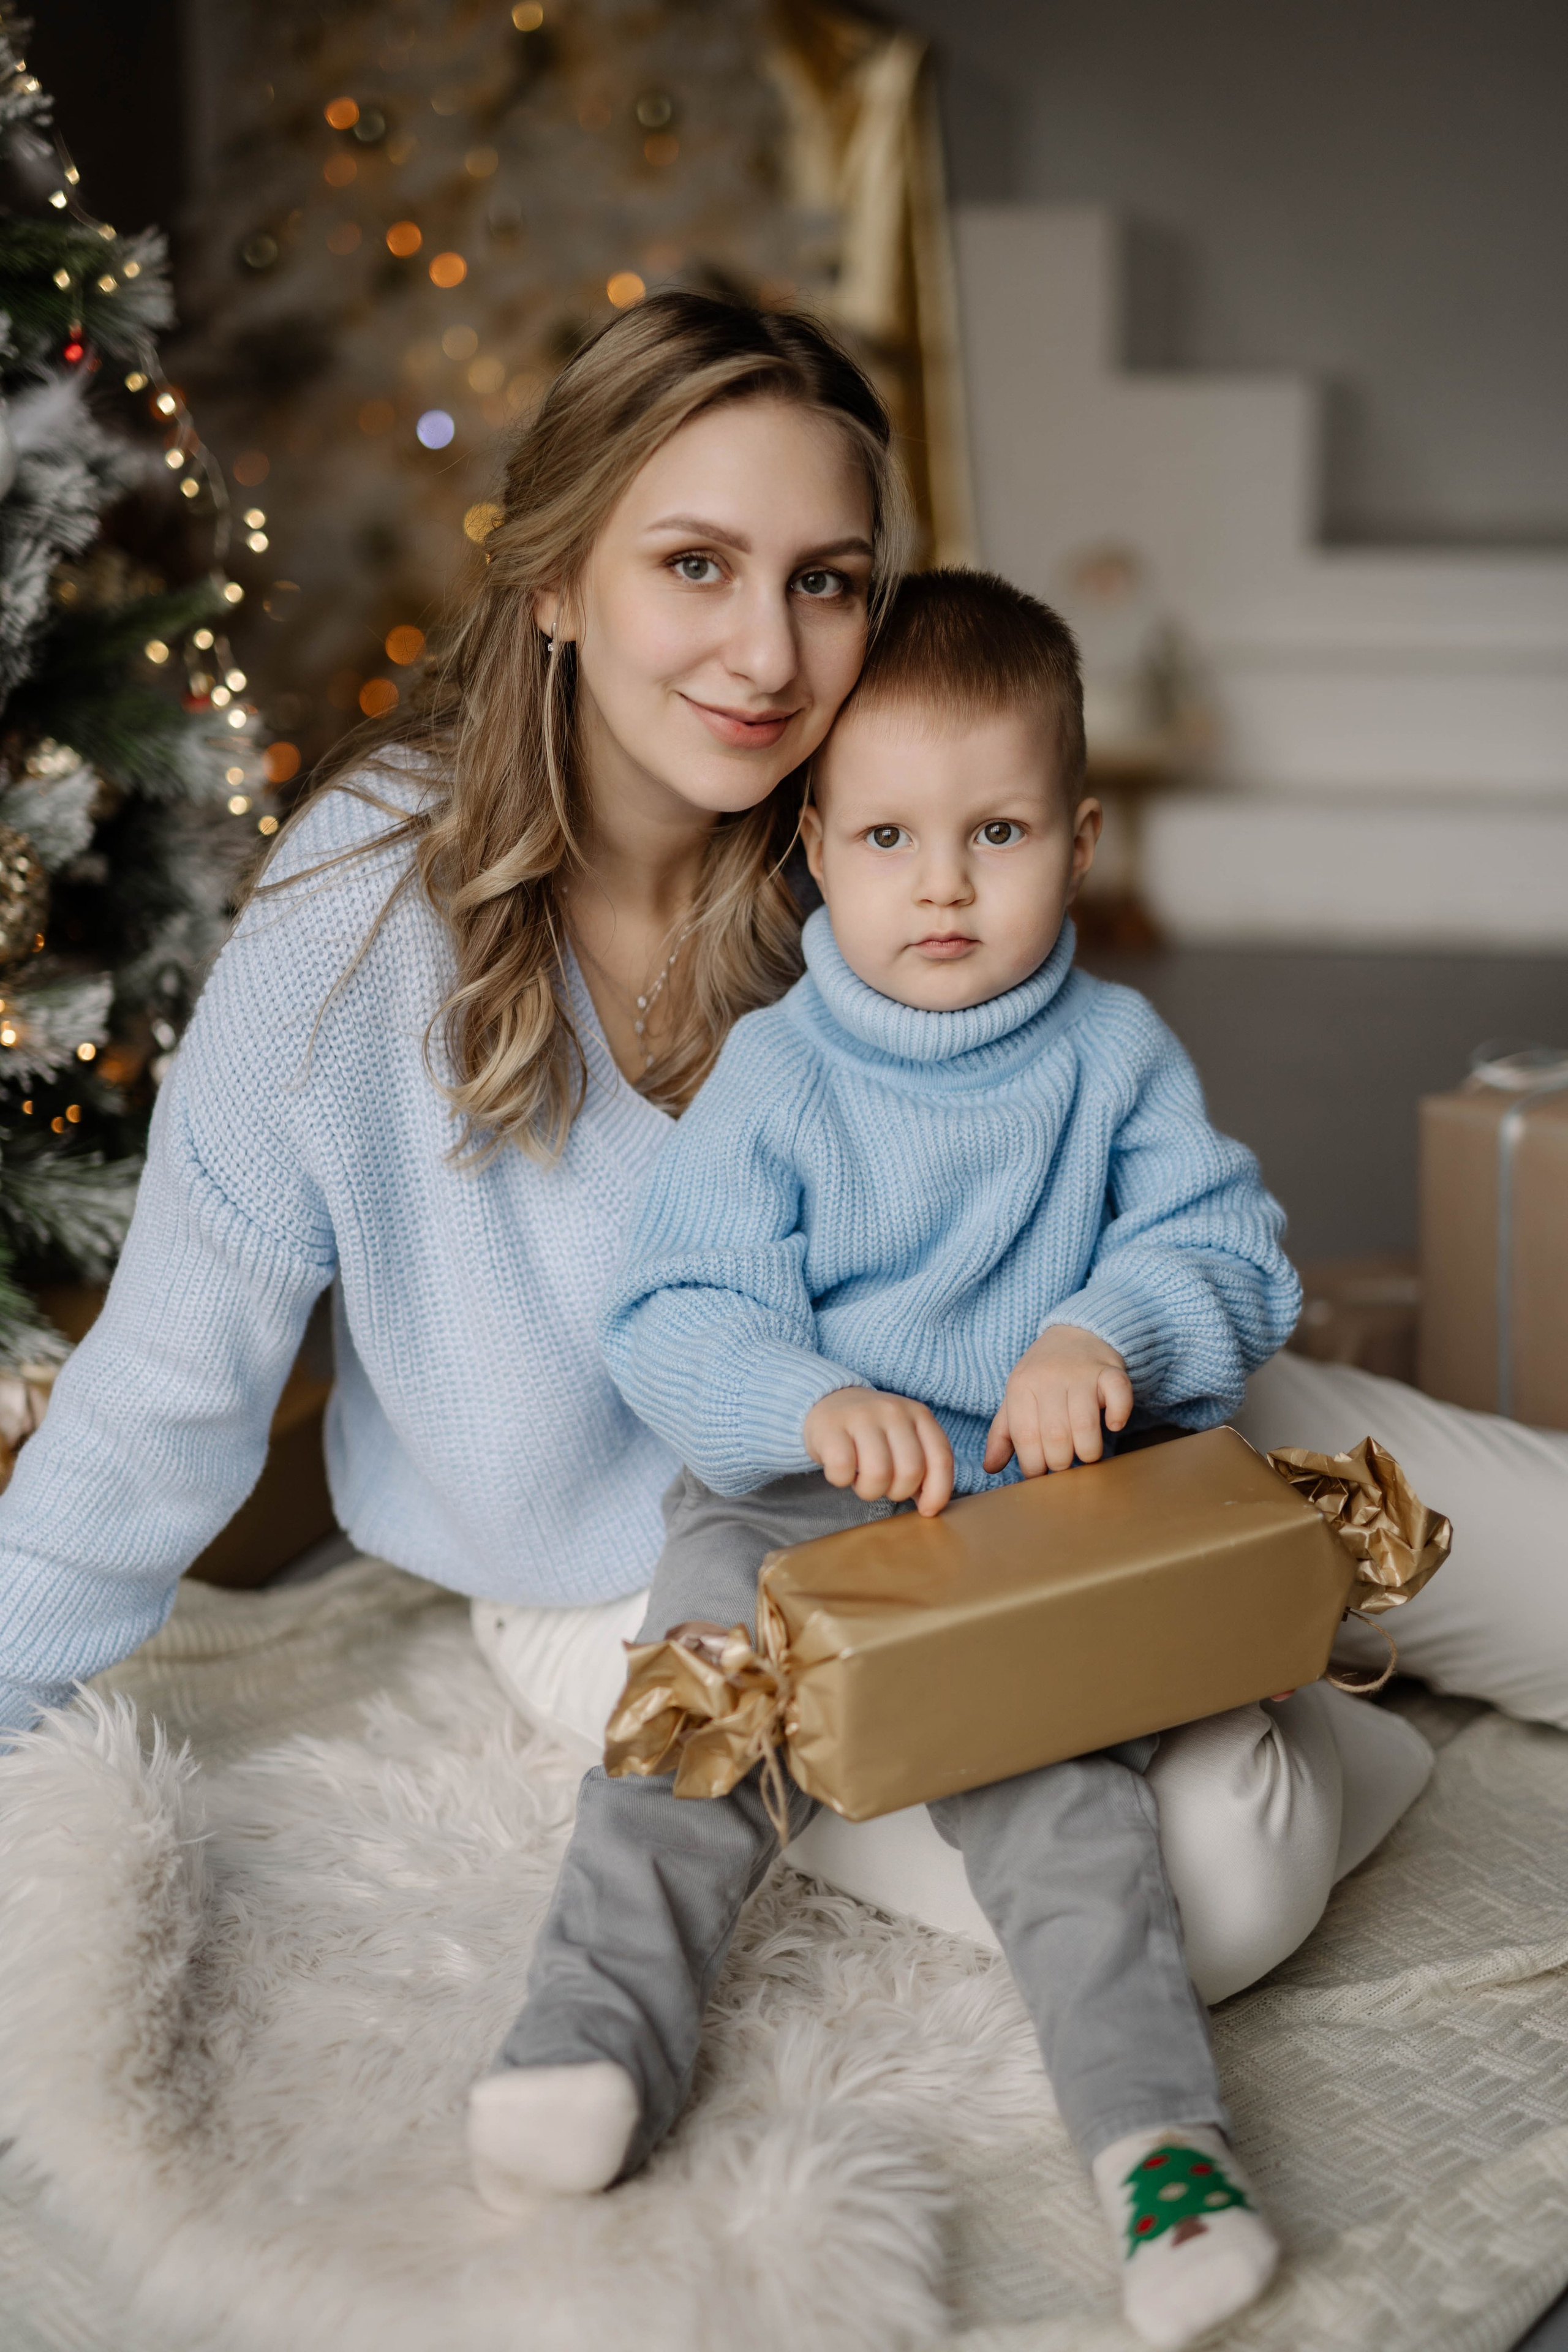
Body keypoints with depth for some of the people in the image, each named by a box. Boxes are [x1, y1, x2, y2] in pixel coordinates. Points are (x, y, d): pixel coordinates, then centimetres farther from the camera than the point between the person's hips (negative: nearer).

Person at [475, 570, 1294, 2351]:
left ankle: (1157, 2137, -23)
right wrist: (808, 1401, -28)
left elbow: (1228, 1253, 0)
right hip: (790, 1499, 1)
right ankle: (593, 2043, -18)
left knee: (1059, 1779, -21)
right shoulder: (775, 1073, 0)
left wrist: (1108, 1338, -22)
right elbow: (673, 1312, -6)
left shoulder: (1117, 1056, 4)